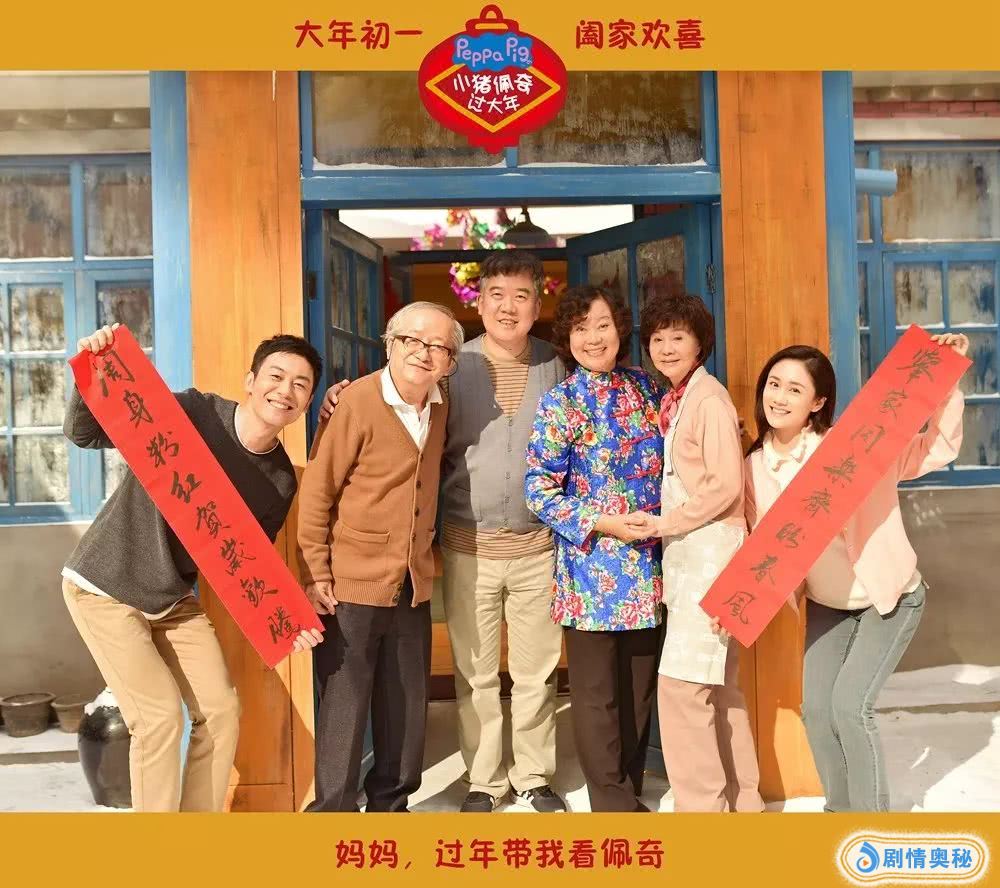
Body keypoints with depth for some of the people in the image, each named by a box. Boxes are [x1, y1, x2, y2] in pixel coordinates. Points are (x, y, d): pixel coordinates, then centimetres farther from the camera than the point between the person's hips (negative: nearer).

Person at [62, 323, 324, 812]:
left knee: (221, 711, 5)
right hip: (105, 589, -5)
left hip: (174, 600, 6)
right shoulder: (191, 413, -22)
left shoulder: (281, 480, -7)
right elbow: (84, 433, -18)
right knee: (161, 716, -10)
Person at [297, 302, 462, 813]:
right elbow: (316, 492, -12)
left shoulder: (439, 408, 6)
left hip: (413, 584, 6)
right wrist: (315, 574, -14)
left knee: (407, 703, 15)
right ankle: (333, 810, 20)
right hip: (352, 582, -6)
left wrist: (422, 560, 11)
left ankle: (390, 803, 33)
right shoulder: (357, 402, -14)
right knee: (344, 703, 3)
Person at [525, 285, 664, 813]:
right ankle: (614, 803, 22)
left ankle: (629, 793, 32)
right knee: (596, 694, 5)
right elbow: (539, 489, -9)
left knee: (640, 688, 14)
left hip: (648, 565, 5)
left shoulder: (644, 388, 8)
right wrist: (601, 524, -17)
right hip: (592, 569, -5)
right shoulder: (559, 403, -7)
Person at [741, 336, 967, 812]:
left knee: (849, 704, -12)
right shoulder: (755, 466, -9)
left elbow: (935, 450, -18)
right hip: (826, 603, 5)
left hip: (889, 596, -5)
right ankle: (840, 809, 30)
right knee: (815, 707, 5)